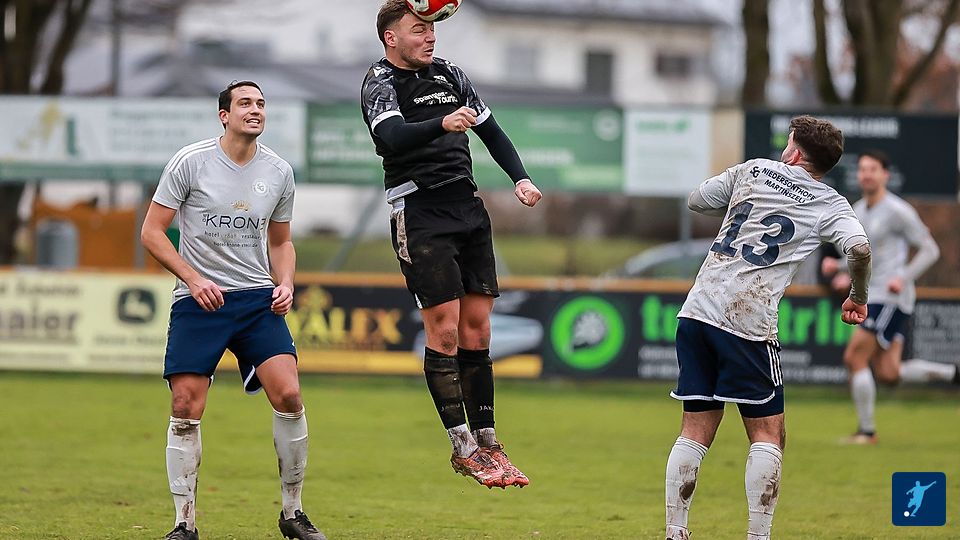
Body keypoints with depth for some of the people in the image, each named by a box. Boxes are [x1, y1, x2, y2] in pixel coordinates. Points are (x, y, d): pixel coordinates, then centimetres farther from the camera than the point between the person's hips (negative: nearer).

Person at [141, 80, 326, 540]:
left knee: (288, 395, -13)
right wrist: (194, 279, -13)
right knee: (186, 408, -10)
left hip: (257, 298, 3)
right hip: (198, 299, -2)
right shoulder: (190, 162, -5)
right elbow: (152, 232, -2)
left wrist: (285, 283, 1)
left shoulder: (278, 171, 7)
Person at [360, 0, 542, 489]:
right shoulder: (380, 83, -5)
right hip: (419, 213, -6)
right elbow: (392, 137, -25)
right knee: (445, 328, -10)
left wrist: (521, 178, 6)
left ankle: (487, 443, 8)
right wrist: (442, 124, -42)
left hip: (467, 206, 6)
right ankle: (463, 449, -5)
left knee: (477, 327, 4)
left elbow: (491, 132, 22)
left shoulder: (449, 74, 16)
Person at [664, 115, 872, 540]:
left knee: (696, 431, 9)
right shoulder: (830, 205, 5)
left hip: (698, 310, 4)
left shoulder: (752, 171, 15)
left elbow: (696, 201, 25)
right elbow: (859, 248, -13)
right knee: (768, 436, 4)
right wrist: (858, 298, 3)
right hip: (747, 325, -4)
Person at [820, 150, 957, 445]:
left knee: (854, 358, -12)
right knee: (888, 374, 2)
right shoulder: (857, 211, 15)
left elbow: (930, 249, -8)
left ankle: (866, 431, -2)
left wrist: (904, 278, -21)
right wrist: (839, 268, 7)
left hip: (890, 297, -8)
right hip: (871, 297, 8)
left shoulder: (897, 211, -10)